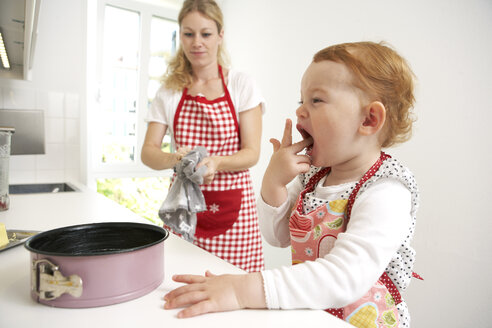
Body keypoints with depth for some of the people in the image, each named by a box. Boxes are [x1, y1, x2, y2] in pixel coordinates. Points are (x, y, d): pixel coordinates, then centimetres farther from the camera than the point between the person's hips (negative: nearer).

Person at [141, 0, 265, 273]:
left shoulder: (241, 84, 0)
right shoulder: (169, 90, 6)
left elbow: (252, 153, -5)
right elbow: (148, 152, 1)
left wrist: (216, 161, -25)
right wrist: (173, 159, -21)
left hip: (232, 208, -2)